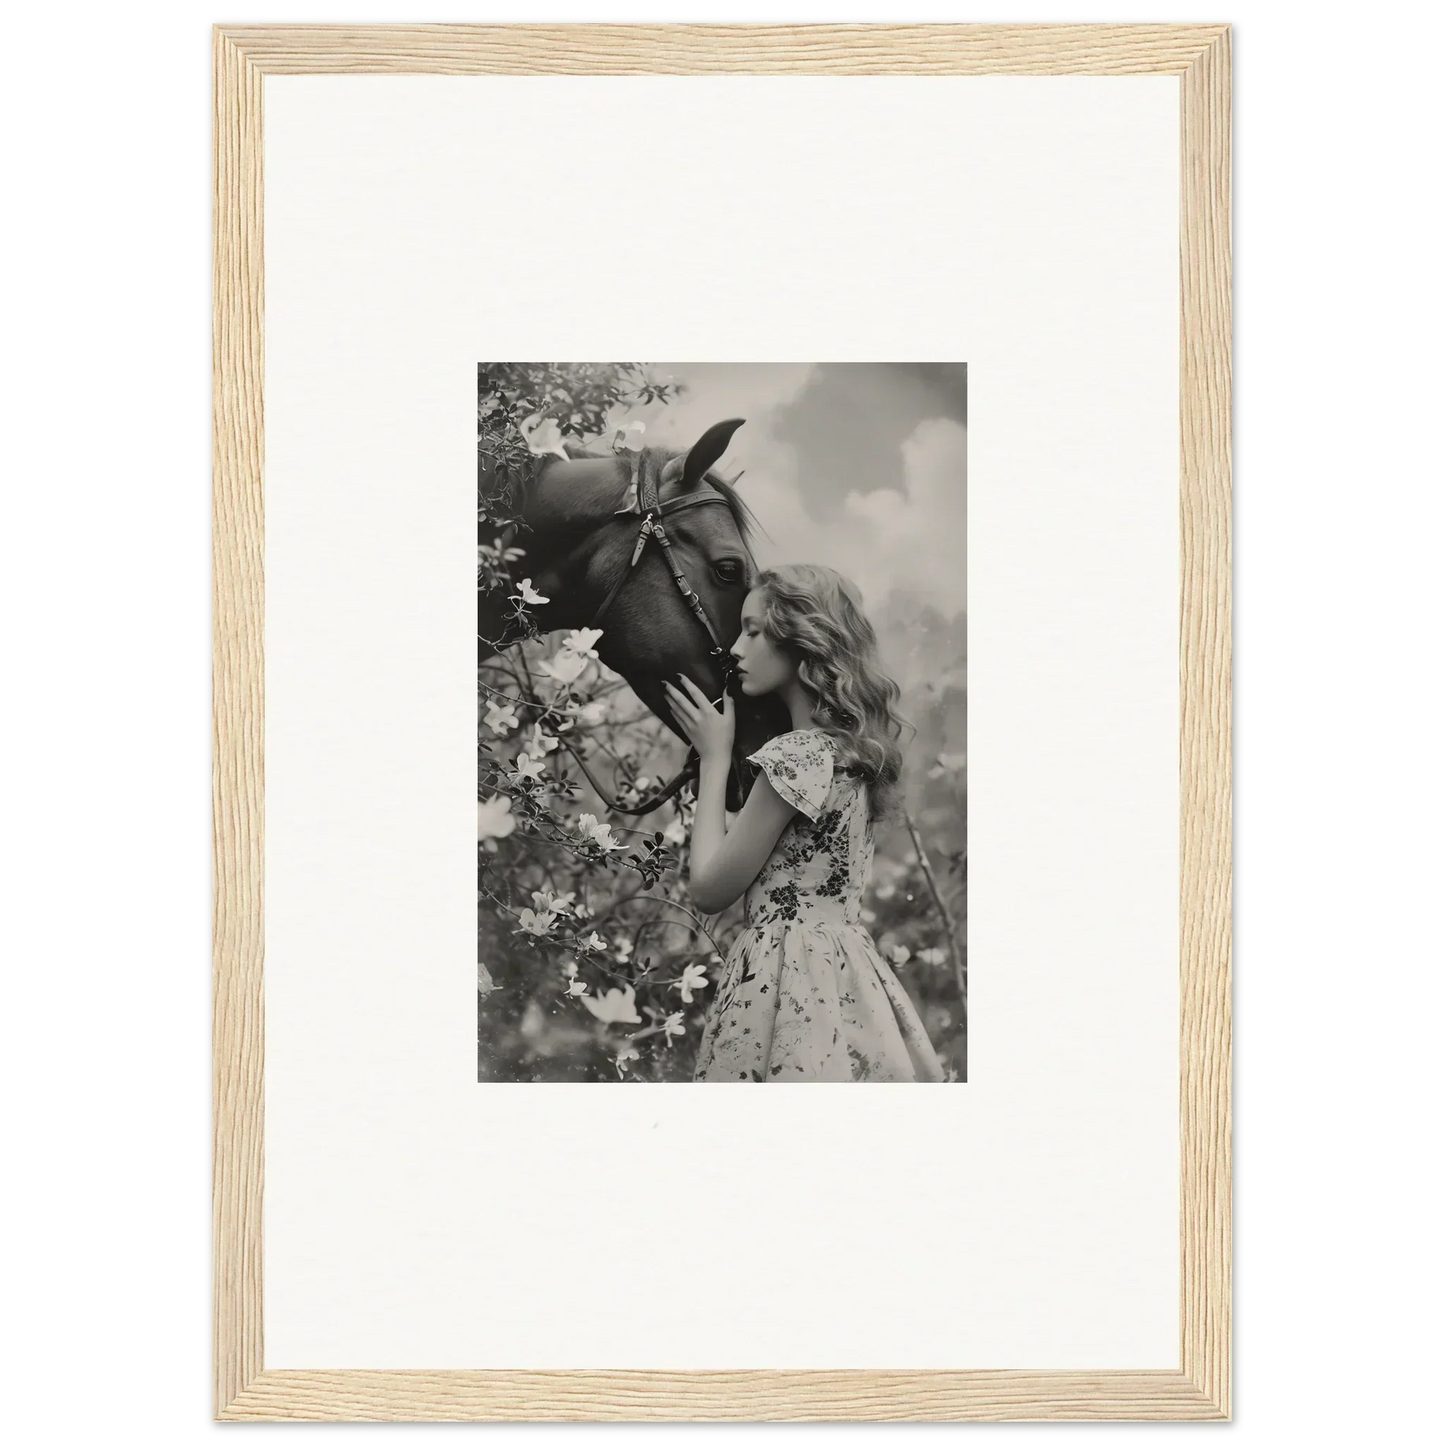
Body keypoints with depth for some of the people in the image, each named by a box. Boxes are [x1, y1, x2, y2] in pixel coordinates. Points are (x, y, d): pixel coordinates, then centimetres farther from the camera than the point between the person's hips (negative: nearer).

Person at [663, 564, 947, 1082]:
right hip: (848, 971, 9)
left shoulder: (797, 755, -15)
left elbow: (709, 890, -8)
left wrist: (714, 757, 0)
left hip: (787, 976, -9)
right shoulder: (852, 750, 12)